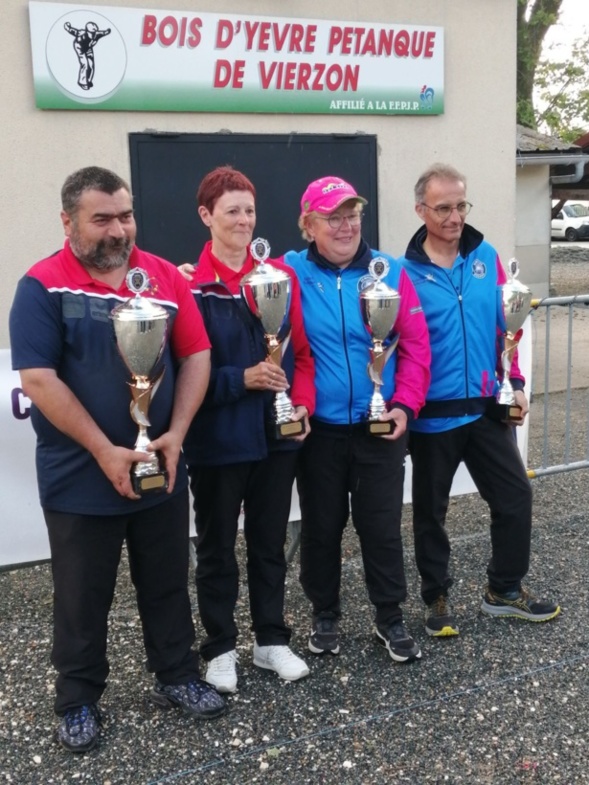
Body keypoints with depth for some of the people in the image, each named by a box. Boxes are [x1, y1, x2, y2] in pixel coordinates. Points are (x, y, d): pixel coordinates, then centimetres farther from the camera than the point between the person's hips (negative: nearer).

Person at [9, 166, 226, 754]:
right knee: (82, 596, 12)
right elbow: (39, 380, -16)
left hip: (160, 470, 4)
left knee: (167, 583, 17)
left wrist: (175, 433, -9)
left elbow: (195, 355, 3)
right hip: (80, 477, -3)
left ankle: (177, 678, 35)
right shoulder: (42, 286, -10)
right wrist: (105, 452, -18)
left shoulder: (165, 277, 1)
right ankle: (78, 701, 29)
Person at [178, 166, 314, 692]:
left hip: (277, 433, 4)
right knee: (217, 546, 12)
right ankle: (220, 648, 27)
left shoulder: (279, 274, 4)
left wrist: (303, 403, -5)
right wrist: (241, 379, -21)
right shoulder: (189, 285, -10)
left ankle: (272, 639, 31)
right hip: (217, 440, -4)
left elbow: (302, 350, 8)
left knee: (270, 541, 16)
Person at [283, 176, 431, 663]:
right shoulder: (291, 273, -5)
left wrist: (405, 405, -7)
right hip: (319, 428, 0)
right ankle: (325, 614, 30)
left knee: (382, 525, 9)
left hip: (380, 427, 1)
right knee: (321, 527, 12)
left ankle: (390, 618, 26)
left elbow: (415, 345, 0)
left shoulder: (390, 272, -1)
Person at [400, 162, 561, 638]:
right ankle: (437, 597, 30)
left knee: (516, 496, 10)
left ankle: (504, 589, 30)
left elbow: (505, 325, 10)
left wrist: (515, 383, 7)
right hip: (433, 415, -4)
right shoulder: (406, 272, -11)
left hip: (487, 408, 4)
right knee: (430, 510, 10)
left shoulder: (486, 257, 3)